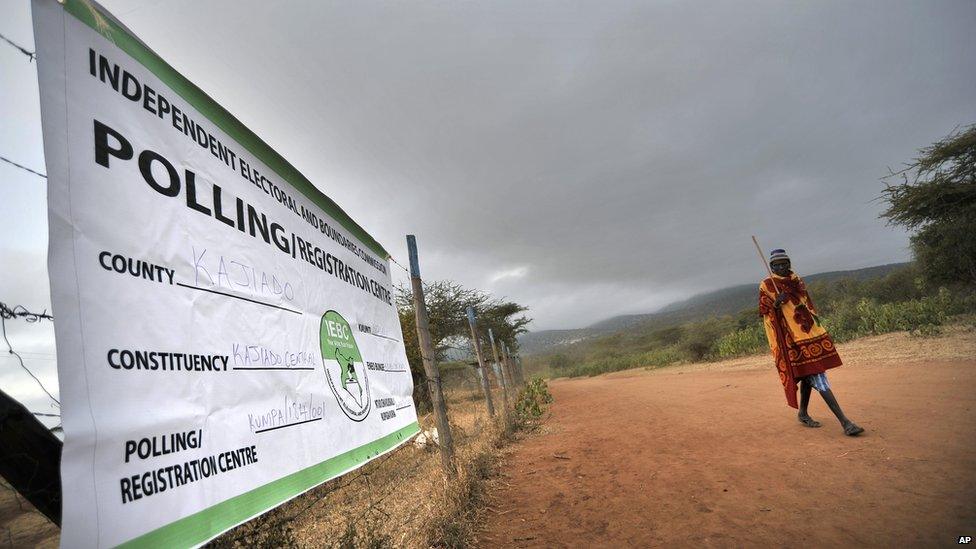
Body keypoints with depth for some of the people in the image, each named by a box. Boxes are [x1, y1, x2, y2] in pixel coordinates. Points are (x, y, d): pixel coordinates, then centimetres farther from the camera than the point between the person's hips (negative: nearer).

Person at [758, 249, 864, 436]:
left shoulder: (797, 280, 13)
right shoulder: (767, 286, -6)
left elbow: (808, 305, 21)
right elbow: (765, 314, -8)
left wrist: (816, 320, 14)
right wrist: (776, 303, -25)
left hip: (810, 332, 7)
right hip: (793, 338, -7)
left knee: (809, 374, 15)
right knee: (817, 376, -10)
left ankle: (802, 413, 30)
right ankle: (844, 422, -11)